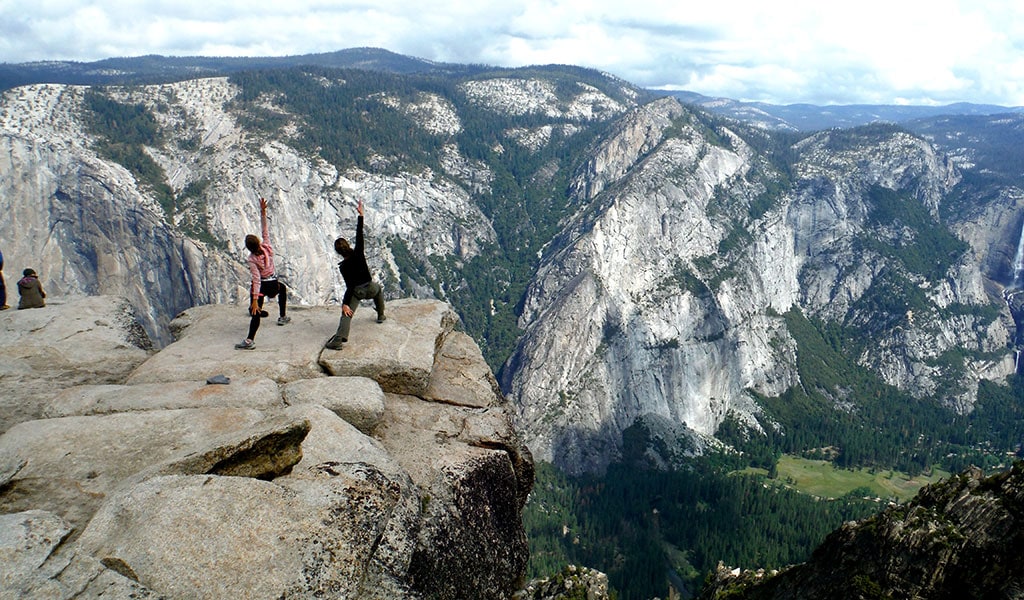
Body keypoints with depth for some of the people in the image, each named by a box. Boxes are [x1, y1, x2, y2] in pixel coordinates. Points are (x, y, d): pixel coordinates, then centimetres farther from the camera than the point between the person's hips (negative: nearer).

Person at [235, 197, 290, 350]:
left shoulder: (252, 259, -21)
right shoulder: (267, 247, -15)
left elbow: (256, 279, -25)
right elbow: (265, 230, -7)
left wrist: (255, 300, -26)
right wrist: (263, 212, -12)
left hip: (261, 286, -4)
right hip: (273, 284, 4)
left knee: (255, 312, -3)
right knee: (283, 288, 39)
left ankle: (250, 340, -13)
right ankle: (283, 316, 42)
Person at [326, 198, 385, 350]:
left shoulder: (343, 267, -15)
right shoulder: (358, 253, -13)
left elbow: (349, 286, -20)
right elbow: (359, 235, -9)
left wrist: (345, 303, -20)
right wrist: (361, 215, -6)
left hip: (356, 292, -3)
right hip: (370, 288, 3)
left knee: (346, 315, -8)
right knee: (379, 289, 38)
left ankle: (339, 339, -29)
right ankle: (381, 315, 46)